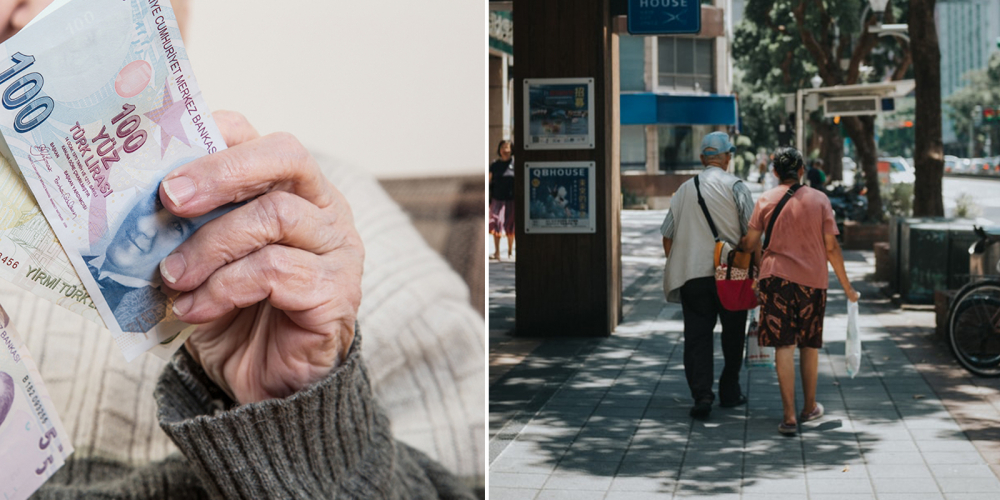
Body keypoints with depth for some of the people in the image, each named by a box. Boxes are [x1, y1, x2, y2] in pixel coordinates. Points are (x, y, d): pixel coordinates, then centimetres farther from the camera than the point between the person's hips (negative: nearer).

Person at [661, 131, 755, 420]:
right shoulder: (735, 187, -3)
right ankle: (729, 392, 22)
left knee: (697, 335, 3)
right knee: (733, 333, 13)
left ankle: (702, 395, -8)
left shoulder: (685, 189, 8)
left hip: (692, 274, 2)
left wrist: (675, 267, 19)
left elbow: (667, 234, 10)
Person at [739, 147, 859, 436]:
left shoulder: (766, 201, 0)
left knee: (784, 346, -2)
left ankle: (789, 416, -8)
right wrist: (847, 287, 6)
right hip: (813, 279, 1)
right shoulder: (819, 199, 0)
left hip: (776, 276, -1)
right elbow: (831, 247, -2)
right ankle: (810, 408, 30)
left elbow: (750, 244, -1)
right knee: (810, 345, 16)